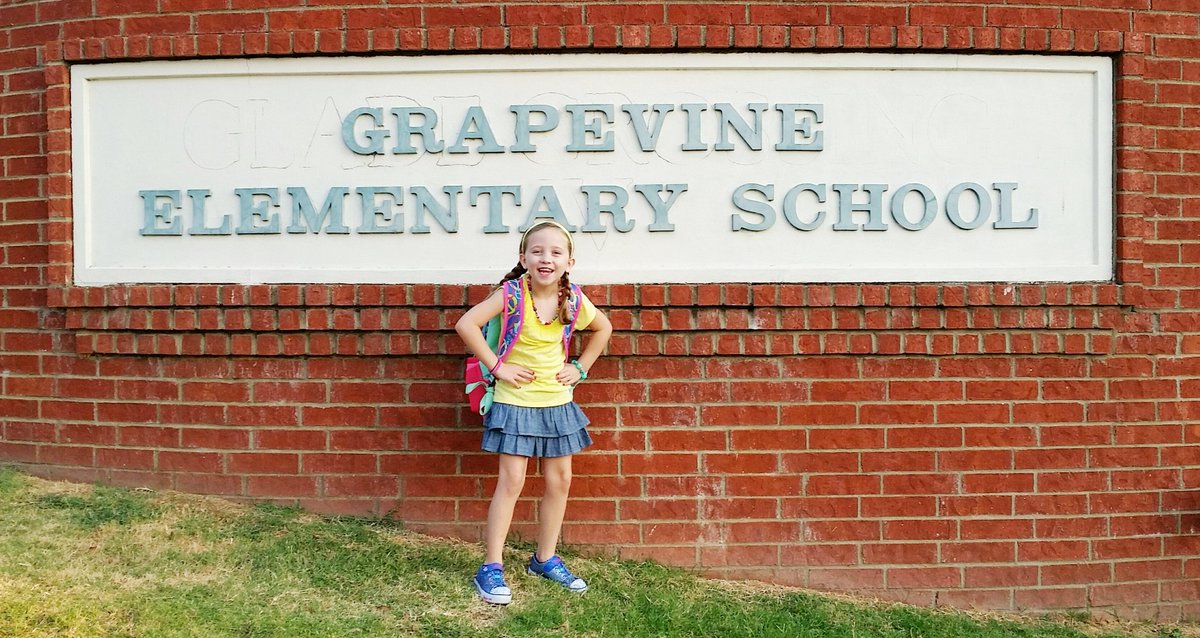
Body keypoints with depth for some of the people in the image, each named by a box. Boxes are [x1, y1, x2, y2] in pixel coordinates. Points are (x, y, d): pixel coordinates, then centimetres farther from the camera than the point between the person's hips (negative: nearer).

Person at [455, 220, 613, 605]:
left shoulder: (573, 300, -4)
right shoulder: (512, 293, -17)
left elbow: (603, 328, 15)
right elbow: (467, 324, -25)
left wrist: (581, 368, 6)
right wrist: (496, 366, -21)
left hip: (558, 401, 5)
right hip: (515, 400, -5)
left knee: (560, 480, 10)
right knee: (511, 481, -5)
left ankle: (546, 559, 27)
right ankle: (491, 567, 6)